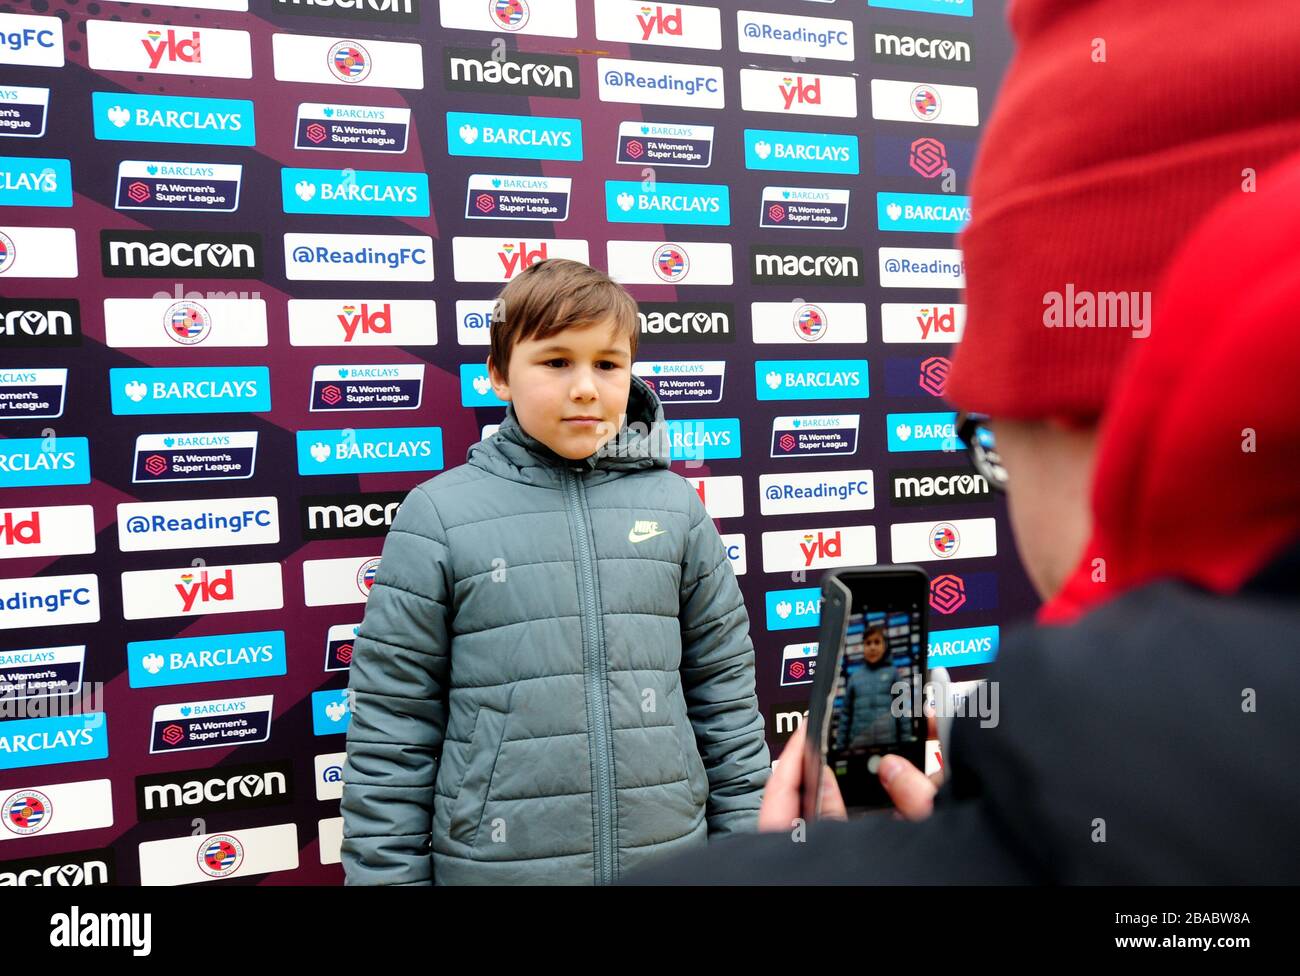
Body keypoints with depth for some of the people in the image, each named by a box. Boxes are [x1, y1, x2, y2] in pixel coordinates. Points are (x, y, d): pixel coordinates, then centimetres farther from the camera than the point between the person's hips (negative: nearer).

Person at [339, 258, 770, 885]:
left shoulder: (674, 505, 0)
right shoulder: (437, 516, -6)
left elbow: (725, 690, 5)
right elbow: (391, 728, -3)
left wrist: (748, 848, 6)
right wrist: (387, 873, -3)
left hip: (672, 856, 2)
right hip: (497, 864, -1)